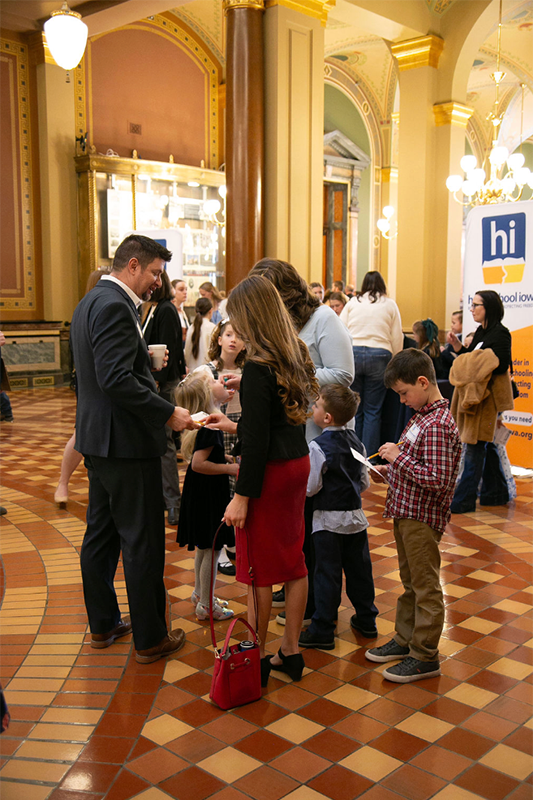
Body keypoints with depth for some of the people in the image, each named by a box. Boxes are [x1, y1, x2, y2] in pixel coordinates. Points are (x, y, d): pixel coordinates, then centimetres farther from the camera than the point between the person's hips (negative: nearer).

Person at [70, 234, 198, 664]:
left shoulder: (92, 301, 14)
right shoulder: (114, 306, -18)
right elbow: (117, 379, -26)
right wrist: (168, 412, -20)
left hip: (98, 439, 11)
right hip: (125, 440, -11)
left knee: (101, 533, 17)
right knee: (143, 542, 0)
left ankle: (103, 623, 31)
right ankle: (150, 637, 13)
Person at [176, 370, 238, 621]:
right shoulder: (210, 426, -24)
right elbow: (198, 463, -29)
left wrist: (225, 457, 10)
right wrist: (230, 468, -22)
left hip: (202, 493, 10)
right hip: (208, 495, -10)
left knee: (203, 547, 22)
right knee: (211, 549, 2)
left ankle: (200, 593, 37)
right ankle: (206, 604, 13)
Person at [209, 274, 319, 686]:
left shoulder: (259, 367, -19)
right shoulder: (295, 355, 7)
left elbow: (257, 440, -20)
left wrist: (242, 495, -16)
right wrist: (236, 426, 28)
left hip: (270, 471, -9)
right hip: (298, 463, 9)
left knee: (258, 568, 5)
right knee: (292, 559, 16)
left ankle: (256, 660, 18)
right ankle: (291, 652, 28)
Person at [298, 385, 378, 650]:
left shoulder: (318, 447, -18)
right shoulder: (356, 442, 3)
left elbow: (310, 487, -16)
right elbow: (365, 482, 9)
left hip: (328, 519, -6)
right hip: (356, 516, 6)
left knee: (327, 574, 1)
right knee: (358, 569, 16)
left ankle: (322, 631, 10)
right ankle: (366, 620, 29)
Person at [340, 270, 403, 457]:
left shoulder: (352, 303, 13)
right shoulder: (390, 305, 12)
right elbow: (397, 339, 8)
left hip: (352, 353, 1)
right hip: (379, 355, -1)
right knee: (372, 410, 3)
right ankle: (369, 456, 3)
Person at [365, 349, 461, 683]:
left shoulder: (439, 426, -23)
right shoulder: (421, 416, 8)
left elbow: (437, 480, -28)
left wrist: (399, 457, -22)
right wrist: (390, 470, 6)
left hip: (422, 518, -10)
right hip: (406, 513, 10)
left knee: (426, 587, 3)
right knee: (410, 583, 21)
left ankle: (425, 657, 16)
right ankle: (405, 639, 35)